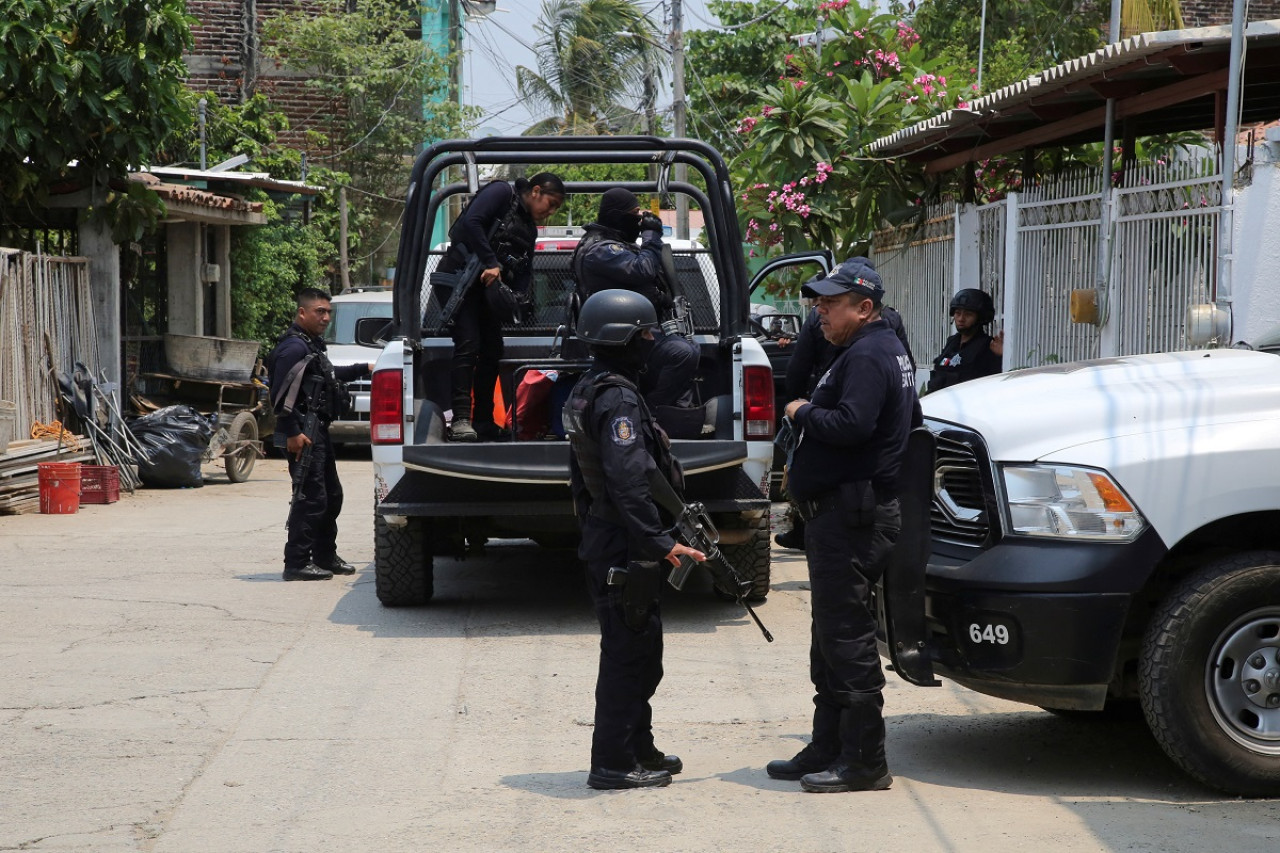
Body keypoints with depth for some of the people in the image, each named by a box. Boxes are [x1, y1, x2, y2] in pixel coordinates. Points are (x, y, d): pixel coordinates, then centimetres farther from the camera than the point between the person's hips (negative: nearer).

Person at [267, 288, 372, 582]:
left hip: (319, 433, 11)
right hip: (303, 435, -11)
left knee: (331, 496, 18)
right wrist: (292, 433, -26)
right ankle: (297, 563, -7)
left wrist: (363, 369, 39)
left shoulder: (312, 345, 18)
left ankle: (325, 556, 29)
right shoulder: (294, 346, -16)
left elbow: (328, 376, 37)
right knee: (311, 498, -11)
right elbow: (281, 393, -23)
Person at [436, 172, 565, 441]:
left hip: (487, 288, 9)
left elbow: (524, 271, 13)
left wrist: (519, 298, -7)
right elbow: (471, 222, -21)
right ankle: (461, 419, -24)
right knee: (468, 344, -19)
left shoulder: (530, 229, 18)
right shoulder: (501, 193, -6)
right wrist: (491, 263, -25)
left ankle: (484, 424, 14)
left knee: (492, 352, 7)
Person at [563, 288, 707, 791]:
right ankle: (614, 763, 0)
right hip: (624, 547, -10)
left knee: (636, 652, 18)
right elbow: (628, 480, -27)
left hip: (604, 539, 10)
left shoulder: (587, 392, 15)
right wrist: (661, 542, -26)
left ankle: (637, 749, 27)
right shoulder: (618, 398, -18)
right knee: (628, 653, -4)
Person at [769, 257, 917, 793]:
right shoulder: (884, 349, 19)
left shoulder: (867, 356, -15)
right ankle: (828, 750, 24)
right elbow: (910, 417, 27)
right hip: (846, 513, 11)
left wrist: (802, 413, -12)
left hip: (851, 519, -11)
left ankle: (864, 763, -6)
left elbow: (850, 425, -29)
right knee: (832, 638, 16)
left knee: (847, 638, -9)